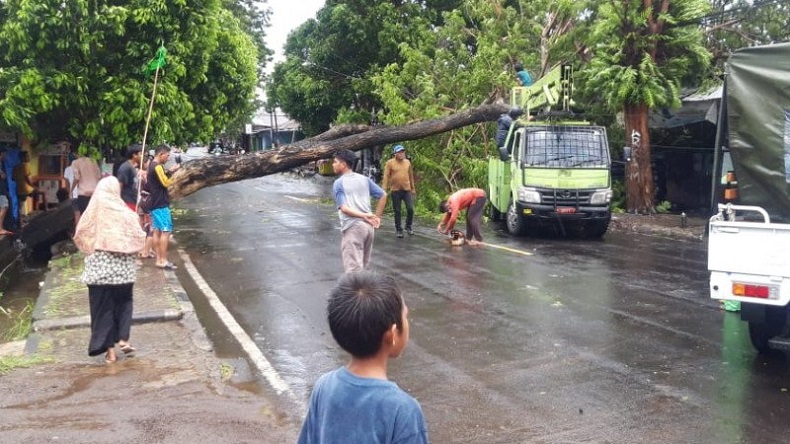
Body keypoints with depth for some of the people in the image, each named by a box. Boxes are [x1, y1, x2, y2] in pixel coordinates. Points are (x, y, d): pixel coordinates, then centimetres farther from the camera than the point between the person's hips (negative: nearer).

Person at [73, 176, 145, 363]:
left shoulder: (92, 212, -6)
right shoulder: (126, 213, -7)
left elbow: (80, 237, 1)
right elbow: (139, 238, -5)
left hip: (99, 267, 0)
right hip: (123, 267, 1)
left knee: (103, 306, 7)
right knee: (123, 302, 19)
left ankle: (110, 349, 8)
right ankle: (123, 339, 8)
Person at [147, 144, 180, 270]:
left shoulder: (152, 166, 16)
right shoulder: (157, 167, -15)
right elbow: (165, 183, -17)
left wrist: (168, 171, 8)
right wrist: (171, 171, -7)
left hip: (155, 204, 10)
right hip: (161, 205, -10)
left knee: (157, 231, 9)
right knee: (166, 231, -9)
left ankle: (159, 260, 12)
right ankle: (163, 261, -10)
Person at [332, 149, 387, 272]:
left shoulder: (338, 183, -2)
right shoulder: (364, 179, 12)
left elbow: (343, 208, -14)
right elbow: (383, 195, 9)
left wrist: (363, 215, -17)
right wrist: (377, 217, 10)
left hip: (352, 228, -6)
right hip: (369, 226, 6)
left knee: (353, 269, -8)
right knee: (363, 266, 18)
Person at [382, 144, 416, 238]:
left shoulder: (407, 162, 7)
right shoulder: (390, 163, -5)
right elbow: (386, 176, -6)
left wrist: (413, 188, 17)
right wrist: (384, 190, -13)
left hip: (407, 190, 3)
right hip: (395, 191, -2)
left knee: (410, 209, -3)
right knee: (397, 211, 5)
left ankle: (408, 227, 18)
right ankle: (399, 230, 16)